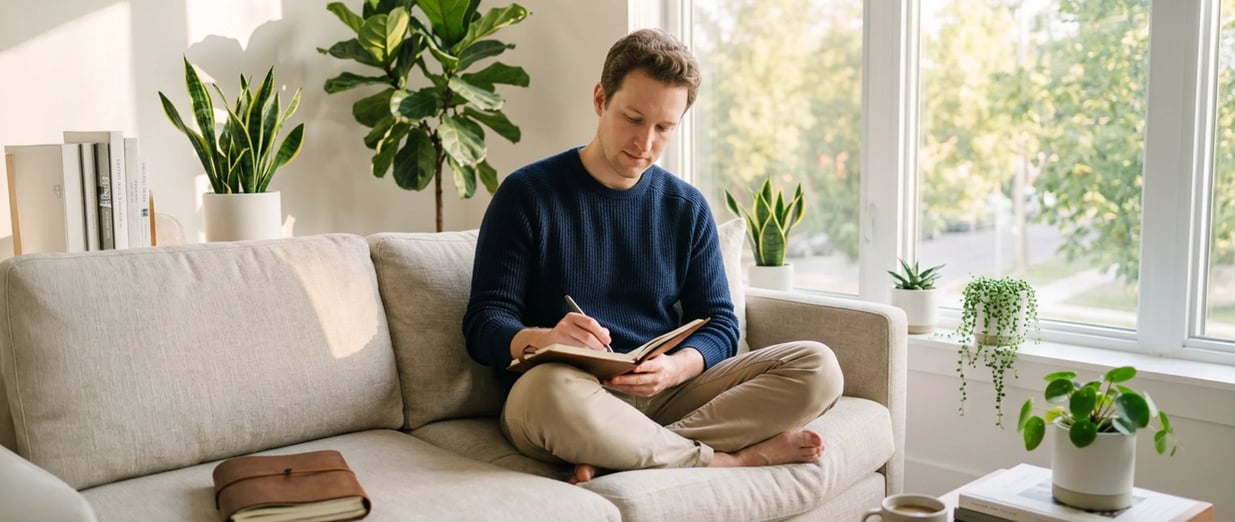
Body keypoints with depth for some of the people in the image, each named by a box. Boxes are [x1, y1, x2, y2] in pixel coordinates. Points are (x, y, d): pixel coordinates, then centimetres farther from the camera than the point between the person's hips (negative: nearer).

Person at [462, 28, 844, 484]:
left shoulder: (687, 207, 11)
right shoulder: (527, 193, 0)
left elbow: (719, 324, 8)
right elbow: (484, 324, -4)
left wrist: (675, 368, -16)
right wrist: (543, 340, -28)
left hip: (666, 395, 4)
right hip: (558, 394, -4)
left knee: (817, 367, -15)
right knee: (551, 388, -40)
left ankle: (621, 456, -23)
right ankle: (738, 458, -18)